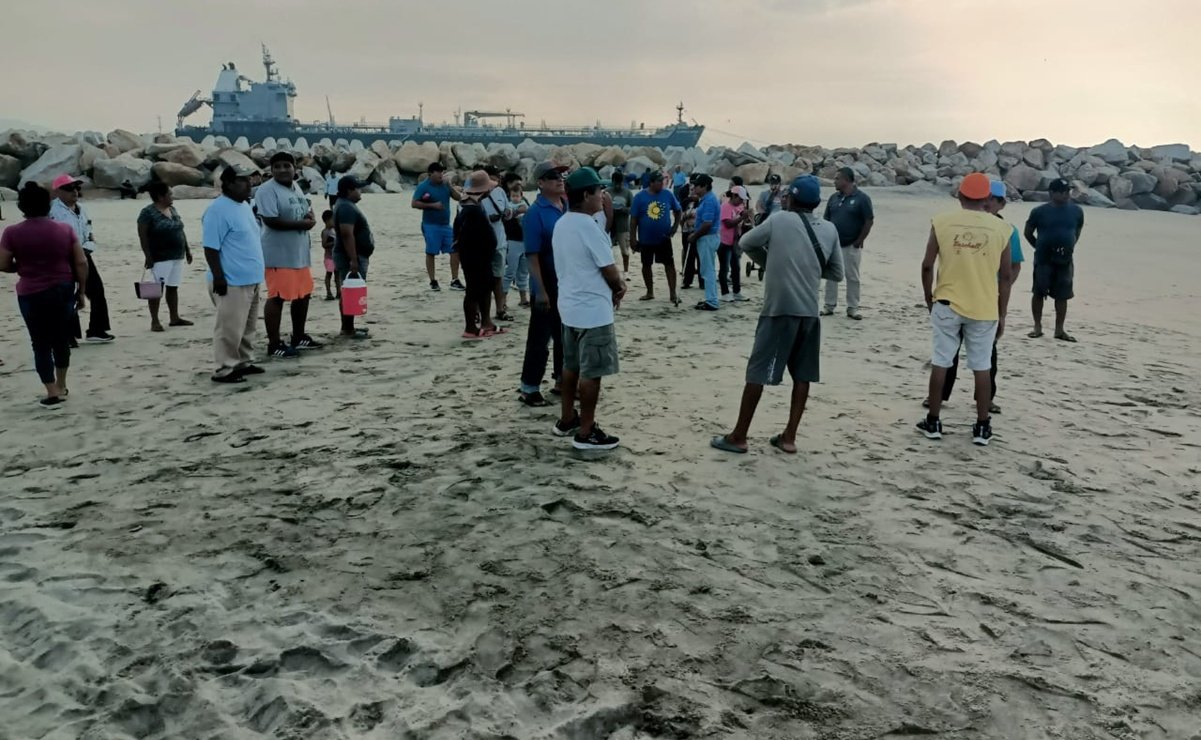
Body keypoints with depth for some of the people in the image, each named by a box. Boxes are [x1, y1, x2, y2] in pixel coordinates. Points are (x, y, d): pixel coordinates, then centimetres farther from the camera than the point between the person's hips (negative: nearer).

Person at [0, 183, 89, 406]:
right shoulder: (65, 229, -2)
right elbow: (81, 263, -2)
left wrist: (23, 267, 15)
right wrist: (81, 291, 6)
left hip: (32, 294, -2)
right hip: (64, 290, 2)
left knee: (41, 343, 7)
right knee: (62, 339, 17)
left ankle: (53, 392, 5)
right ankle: (61, 386, 27)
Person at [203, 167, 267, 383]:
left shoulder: (245, 205, 14)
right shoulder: (217, 210, -15)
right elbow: (211, 248, -18)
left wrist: (257, 272, 24)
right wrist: (218, 277, -21)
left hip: (252, 278, 9)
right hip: (233, 281, -9)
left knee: (247, 327, 16)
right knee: (230, 328, -5)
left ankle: (244, 362, 26)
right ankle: (225, 369, 1)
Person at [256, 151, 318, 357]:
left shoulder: (296, 188, 14)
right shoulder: (267, 190, -13)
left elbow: (307, 211, 24)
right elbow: (271, 221, -22)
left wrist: (311, 217, -1)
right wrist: (302, 223, -16)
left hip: (300, 252, 9)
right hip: (279, 255, -9)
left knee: (303, 295, 15)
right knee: (277, 298, -6)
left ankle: (299, 337, 29)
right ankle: (274, 344, 0)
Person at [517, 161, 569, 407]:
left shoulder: (569, 207, 6)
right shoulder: (535, 213, -14)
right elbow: (532, 255, -17)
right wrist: (540, 290, -20)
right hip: (548, 287, -7)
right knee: (540, 337, 0)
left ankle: (563, 380, 30)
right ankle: (529, 388, 9)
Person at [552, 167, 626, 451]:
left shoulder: (561, 224, 7)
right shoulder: (588, 228, -20)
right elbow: (609, 270, -15)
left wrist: (614, 282, 7)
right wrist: (619, 288, 6)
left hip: (569, 305, 9)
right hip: (593, 310, -9)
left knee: (572, 365, 19)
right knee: (591, 372, -1)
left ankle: (567, 419, 29)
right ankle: (586, 432, 5)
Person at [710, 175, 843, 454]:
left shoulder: (779, 219, -2)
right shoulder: (829, 230, 8)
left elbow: (746, 243, 10)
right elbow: (836, 273, 13)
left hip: (779, 309, -4)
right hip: (810, 311, 5)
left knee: (757, 373, 0)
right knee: (803, 375, 12)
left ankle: (738, 437, 5)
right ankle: (789, 437, 14)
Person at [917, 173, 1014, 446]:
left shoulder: (941, 222, -4)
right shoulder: (1001, 228, -2)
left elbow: (927, 266, -3)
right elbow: (1006, 276, 1)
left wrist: (929, 299, 11)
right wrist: (1001, 314, 9)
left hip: (947, 304, 0)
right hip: (985, 308, 1)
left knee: (940, 363, 9)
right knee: (981, 367, 9)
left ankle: (933, 422, 15)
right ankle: (982, 426, 16)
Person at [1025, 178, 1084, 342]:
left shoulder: (1077, 211, 3)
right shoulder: (1040, 212, -6)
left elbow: (1077, 232, 18)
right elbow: (1028, 233, 5)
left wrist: (1068, 247, 10)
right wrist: (1040, 247, 4)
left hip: (1065, 260, 2)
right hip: (1043, 259, -2)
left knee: (1062, 296, 5)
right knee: (1039, 293, 1)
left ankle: (1059, 329, 13)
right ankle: (1038, 327, 12)